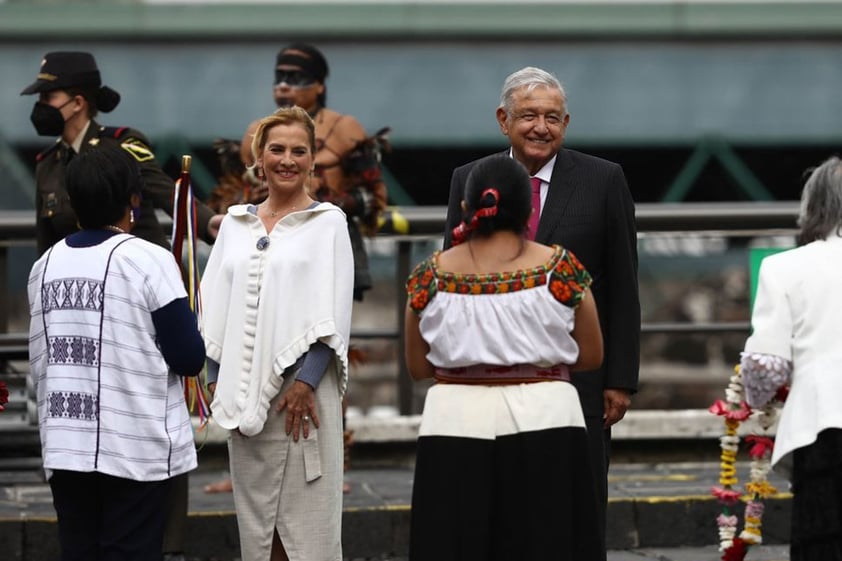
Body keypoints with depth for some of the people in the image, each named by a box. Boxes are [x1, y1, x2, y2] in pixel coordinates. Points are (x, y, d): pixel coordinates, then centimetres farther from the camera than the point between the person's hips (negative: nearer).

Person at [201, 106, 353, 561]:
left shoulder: (327, 223, 1)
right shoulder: (236, 224, 13)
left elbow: (332, 313, -5)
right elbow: (216, 306, 14)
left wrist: (306, 382, -14)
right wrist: (216, 378, 6)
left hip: (301, 386, -4)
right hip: (243, 392, 4)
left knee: (305, 513, -6)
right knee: (256, 518, 7)